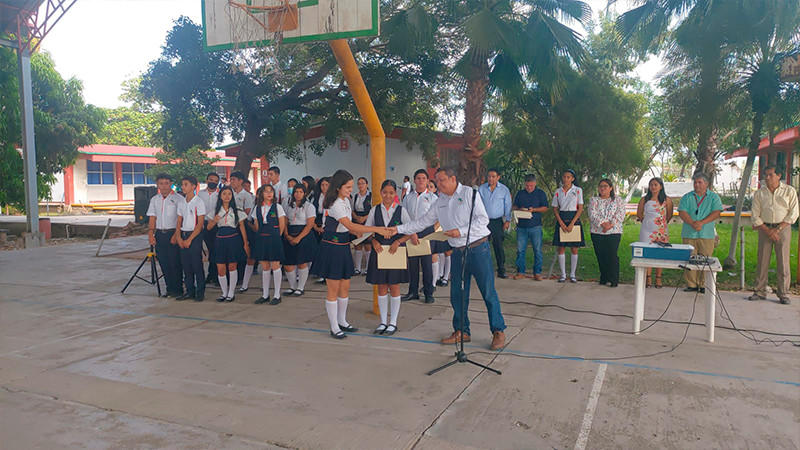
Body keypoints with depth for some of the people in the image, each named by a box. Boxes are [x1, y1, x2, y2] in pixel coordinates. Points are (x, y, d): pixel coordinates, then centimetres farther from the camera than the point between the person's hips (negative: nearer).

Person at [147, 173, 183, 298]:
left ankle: (177, 289, 8)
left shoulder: (177, 199, -4)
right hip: (159, 234, 5)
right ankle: (169, 289, 18)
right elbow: (152, 218, 11)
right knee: (163, 263, 8)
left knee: (175, 262, -3)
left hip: (173, 234, -5)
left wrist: (176, 235, -15)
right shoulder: (154, 199, 13)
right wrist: (150, 234, 0)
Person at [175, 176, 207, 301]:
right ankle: (189, 291, 17)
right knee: (186, 264, 8)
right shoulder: (181, 203, 11)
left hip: (195, 236, -6)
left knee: (197, 264, -4)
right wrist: (178, 237, -3)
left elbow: (200, 224, -11)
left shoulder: (199, 202, -7)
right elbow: (179, 222, 13)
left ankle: (200, 292, 5)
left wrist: (189, 239, -14)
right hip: (183, 235, 6)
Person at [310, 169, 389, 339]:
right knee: (333, 289, 0)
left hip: (343, 245, 9)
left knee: (345, 287, 13)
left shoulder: (346, 200, 10)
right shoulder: (333, 204, -19)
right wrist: (376, 229, -26)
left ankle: (342, 321, 28)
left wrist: (361, 233, 0)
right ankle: (334, 328, 9)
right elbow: (350, 226, -26)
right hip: (332, 246, -8)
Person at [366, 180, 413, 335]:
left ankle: (393, 323, 15)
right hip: (379, 251, 2)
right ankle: (383, 322, 19)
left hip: (395, 251, -2)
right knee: (381, 287, 8)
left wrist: (398, 242, -14)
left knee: (394, 288, 4)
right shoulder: (375, 210, 4)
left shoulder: (401, 210, -1)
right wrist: (374, 241, -10)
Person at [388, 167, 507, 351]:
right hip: (458, 252, 6)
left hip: (478, 248, -6)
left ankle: (498, 332, 8)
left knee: (488, 291, -3)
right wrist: (399, 229, 11)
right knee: (457, 293, 8)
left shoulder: (469, 193, -4)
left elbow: (483, 219, -10)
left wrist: (461, 231, -16)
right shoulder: (440, 202, 13)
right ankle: (461, 331, 21)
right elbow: (423, 222, 17)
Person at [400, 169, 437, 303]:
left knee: (427, 263, 0)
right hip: (410, 234, 3)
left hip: (427, 233, -2)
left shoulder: (432, 197, 5)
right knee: (412, 263, 6)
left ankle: (428, 293, 9)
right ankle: (413, 292, 16)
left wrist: (434, 230, -14)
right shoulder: (408, 197, 12)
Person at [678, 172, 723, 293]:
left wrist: (702, 222, -15)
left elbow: (717, 212, -3)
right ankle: (691, 285, 5)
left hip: (706, 234, -1)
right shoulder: (687, 197, 12)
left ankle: (703, 285, 3)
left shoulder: (714, 197, 9)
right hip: (689, 234, 1)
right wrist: (692, 223, -16)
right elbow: (682, 212, 0)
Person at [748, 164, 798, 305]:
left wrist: (777, 229, -10)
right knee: (762, 261, 2)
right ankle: (759, 292, 9)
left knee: (783, 262, -2)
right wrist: (767, 230, -7)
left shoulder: (789, 191, 3)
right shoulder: (759, 193, 8)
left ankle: (783, 294, 6)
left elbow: (793, 214, -2)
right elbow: (755, 215, 5)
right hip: (764, 229, 2)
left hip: (783, 228, -2)